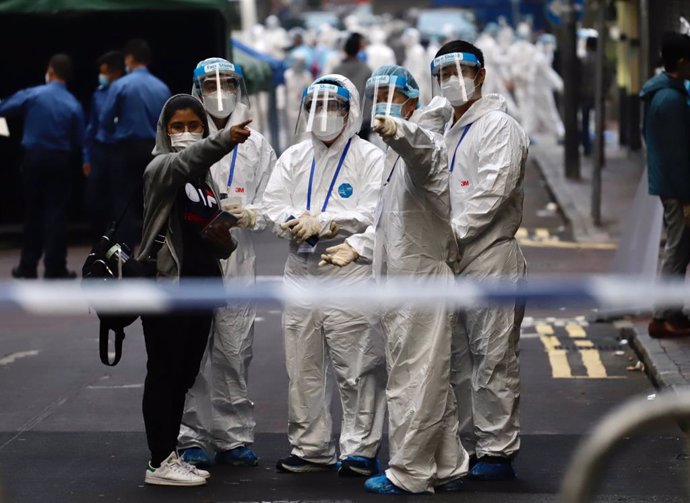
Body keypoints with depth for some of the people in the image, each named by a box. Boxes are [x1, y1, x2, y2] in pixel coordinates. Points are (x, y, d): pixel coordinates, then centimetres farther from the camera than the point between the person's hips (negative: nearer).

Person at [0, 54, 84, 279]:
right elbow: (79, 141, 0)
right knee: (56, 213, 2)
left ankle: (28, 266, 14)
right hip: (61, 161, 0)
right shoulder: (74, 105, -3)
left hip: (34, 158, 0)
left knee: (33, 211, 10)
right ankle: (55, 268, -2)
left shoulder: (32, 94, -7)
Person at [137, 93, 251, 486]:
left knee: (184, 375, 11)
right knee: (164, 373, -4)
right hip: (166, 285, -7)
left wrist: (225, 242, -3)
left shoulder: (207, 178, 16)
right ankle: (160, 462, -1)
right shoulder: (161, 168, -7)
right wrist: (225, 140, -51)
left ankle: (170, 455, 19)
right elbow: (187, 159, -32)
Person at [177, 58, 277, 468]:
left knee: (234, 353, 3)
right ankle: (192, 438, 5)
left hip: (237, 262, 2)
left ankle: (234, 437, 12)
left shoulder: (256, 146, 12)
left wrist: (250, 214, -13)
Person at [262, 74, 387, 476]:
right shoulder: (293, 158, 15)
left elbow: (372, 215, -12)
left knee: (358, 370, -4)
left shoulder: (370, 158, 0)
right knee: (303, 370, 9)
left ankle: (361, 449, 4)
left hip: (351, 276, -5)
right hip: (301, 275, 5)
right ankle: (311, 449, 18)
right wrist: (300, 222, -14)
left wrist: (323, 224, -16)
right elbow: (273, 207, 5)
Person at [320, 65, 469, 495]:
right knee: (432, 381, 15)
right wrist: (358, 247, 19)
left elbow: (423, 146, -39)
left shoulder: (422, 147, -11)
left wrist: (397, 131, -61)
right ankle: (447, 467, 23)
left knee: (412, 379, -5)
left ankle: (409, 473, 1)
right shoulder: (398, 154, 21)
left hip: (421, 280, -11)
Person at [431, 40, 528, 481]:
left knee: (492, 360, -7)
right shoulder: (444, 130, 21)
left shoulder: (499, 126, -6)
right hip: (450, 262, 9)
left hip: (490, 259, -9)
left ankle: (497, 452, -4)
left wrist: (454, 234, -18)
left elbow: (493, 192, -17)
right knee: (458, 360, 12)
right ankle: (466, 447, 19)